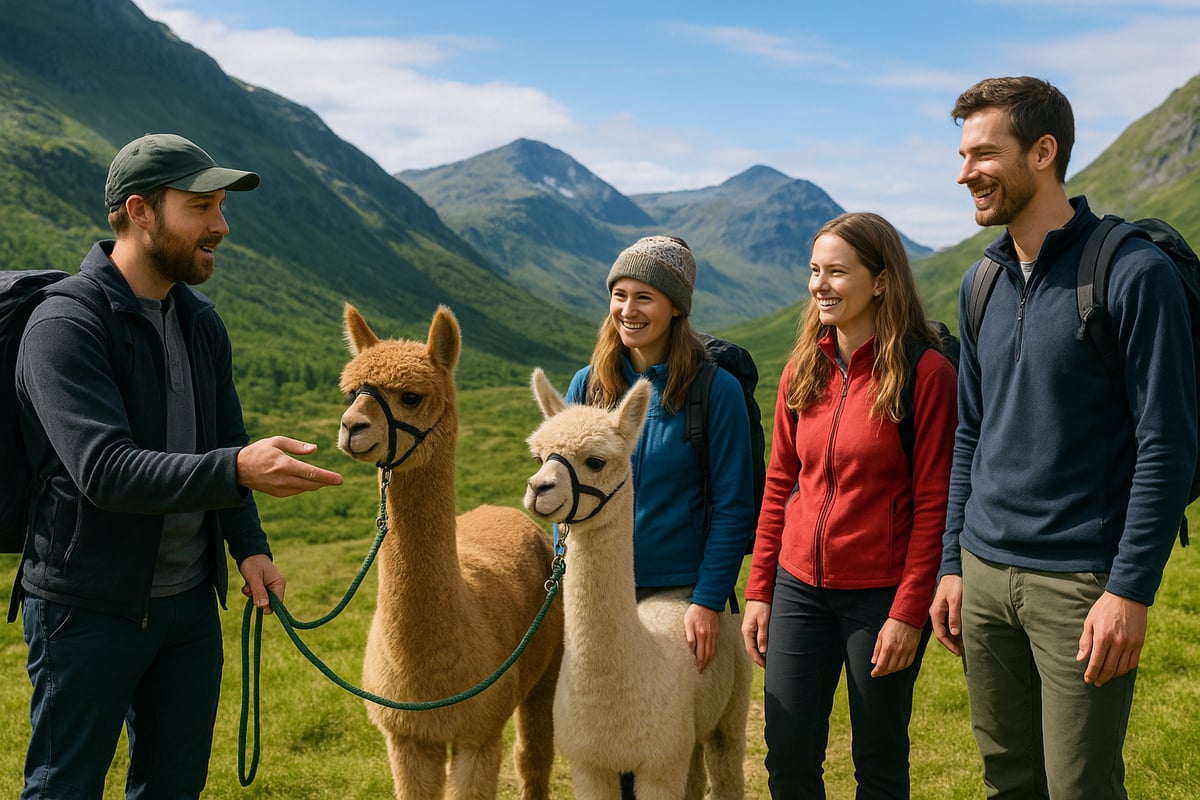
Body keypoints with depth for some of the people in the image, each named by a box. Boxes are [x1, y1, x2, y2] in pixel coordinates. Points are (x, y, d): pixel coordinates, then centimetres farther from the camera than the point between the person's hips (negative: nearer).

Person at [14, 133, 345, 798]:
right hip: (88, 610, -7)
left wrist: (248, 544, -1)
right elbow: (106, 469, -29)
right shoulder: (65, 325, -17)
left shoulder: (201, 321, 7)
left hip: (190, 601, 7)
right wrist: (238, 469, -41)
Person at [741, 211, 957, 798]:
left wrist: (908, 613, -13)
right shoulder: (803, 370, 6)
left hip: (880, 592, -4)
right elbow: (778, 485, 10)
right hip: (799, 588, 5)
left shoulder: (925, 372, -11)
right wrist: (759, 591, 7)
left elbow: (933, 504, -11)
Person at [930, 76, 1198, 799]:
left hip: (1081, 582, -6)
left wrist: (1131, 590, -16)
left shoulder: (1135, 272, -11)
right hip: (985, 573, 6)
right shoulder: (982, 284, 9)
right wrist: (953, 565, 11)